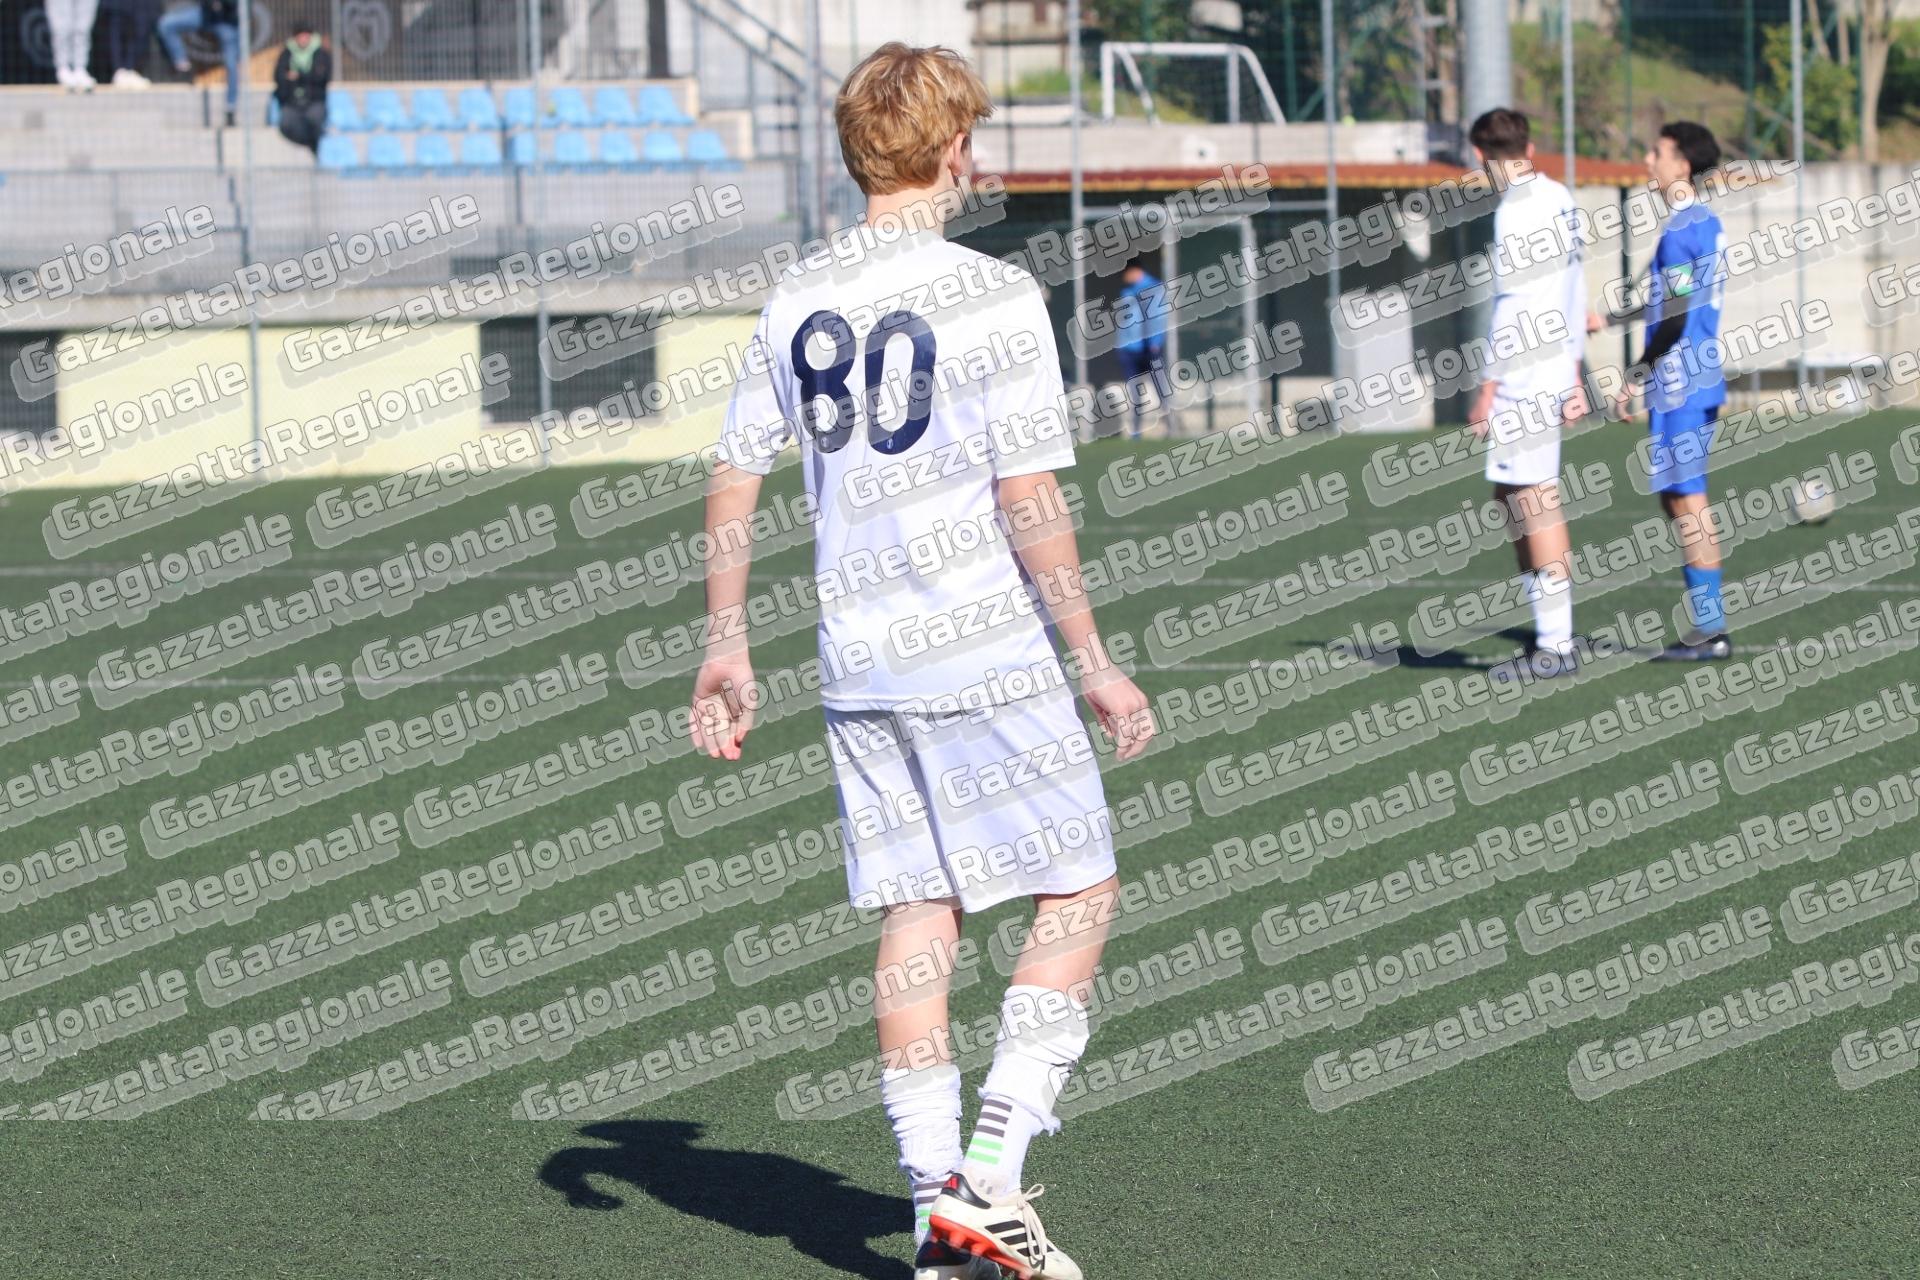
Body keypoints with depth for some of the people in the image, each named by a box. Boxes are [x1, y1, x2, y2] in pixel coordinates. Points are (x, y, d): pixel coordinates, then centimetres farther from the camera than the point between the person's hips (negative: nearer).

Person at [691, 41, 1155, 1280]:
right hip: (988, 659, -6)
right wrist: (1094, 663, -7)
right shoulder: (989, 295, -12)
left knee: (916, 919, 11)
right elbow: (1030, 500, -14)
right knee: (1080, 893, 7)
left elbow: (734, 480, 10)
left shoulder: (797, 302, 7)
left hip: (860, 667, 6)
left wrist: (727, 650, 19)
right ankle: (990, 1176, -3)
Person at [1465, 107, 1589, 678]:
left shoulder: (1515, 212, -15)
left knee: (1537, 507, -6)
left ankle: (1556, 647, -4)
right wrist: (1573, 372, 24)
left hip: (1524, 382, -9)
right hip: (1557, 372, 9)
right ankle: (1548, 630, 19)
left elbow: (1513, 307, -18)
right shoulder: (1560, 198, 12)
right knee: (1512, 494, 16)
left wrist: (1488, 389, -14)